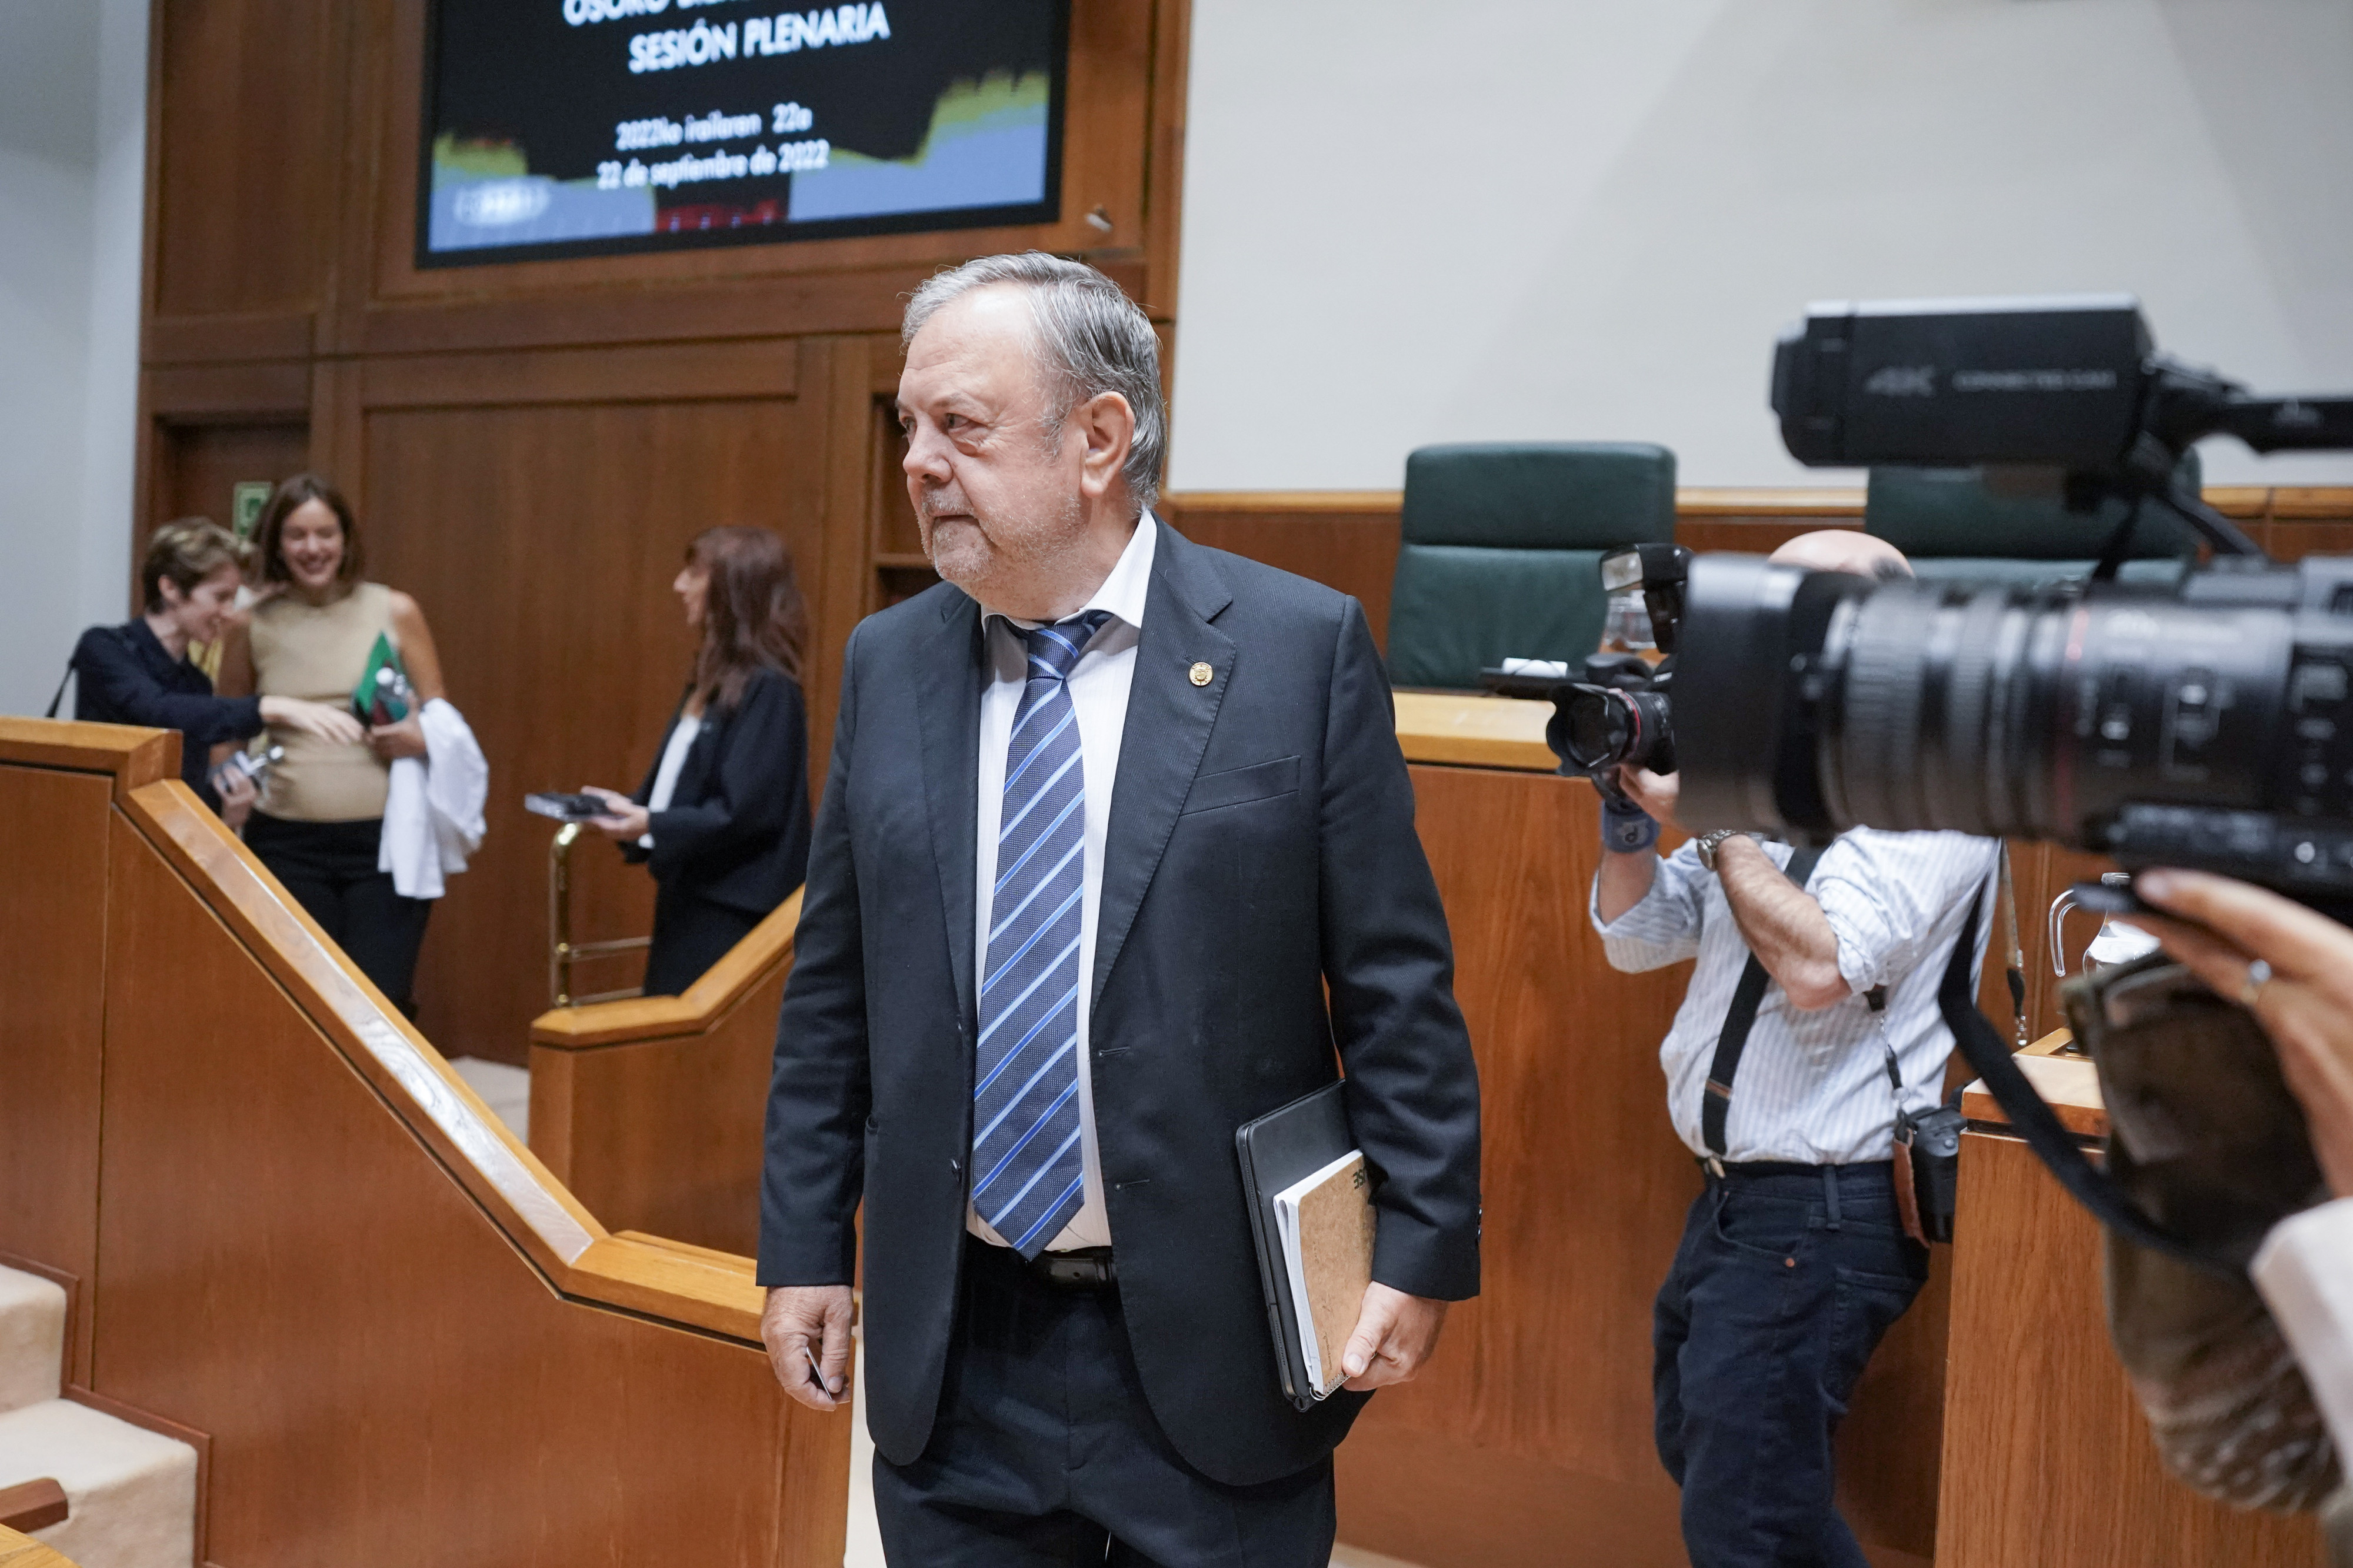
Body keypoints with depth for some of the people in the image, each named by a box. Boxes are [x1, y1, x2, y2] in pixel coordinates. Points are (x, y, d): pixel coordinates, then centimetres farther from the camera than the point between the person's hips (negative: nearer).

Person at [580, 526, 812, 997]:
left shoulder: (768, 690, -16)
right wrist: (627, 806, 4)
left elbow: (745, 811, -22)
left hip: (732, 915, -9)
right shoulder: (715, 679, 12)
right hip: (689, 897, 9)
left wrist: (652, 825, -26)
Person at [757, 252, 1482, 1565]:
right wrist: (807, 1245, 7)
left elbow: (1398, 987, -6)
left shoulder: (1302, 647, -7)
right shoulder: (888, 663, 4)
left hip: (1213, 1351, -3)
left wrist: (1423, 1249, -8)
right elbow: (833, 990, 8)